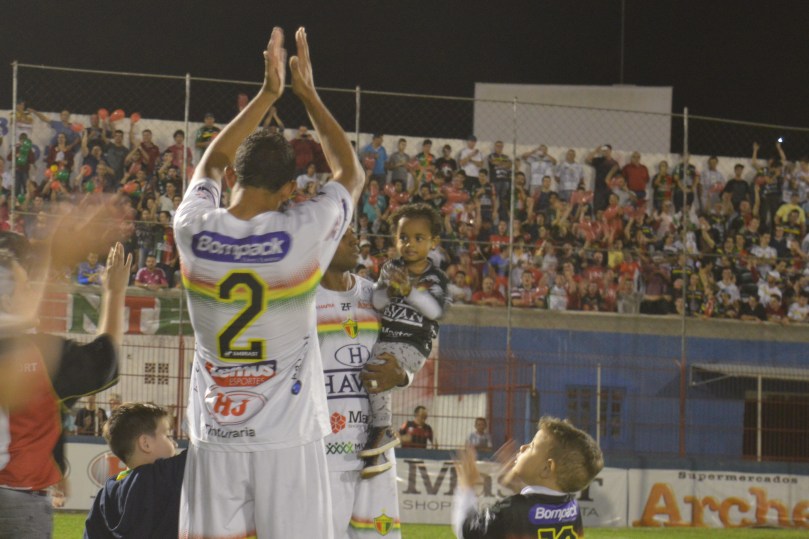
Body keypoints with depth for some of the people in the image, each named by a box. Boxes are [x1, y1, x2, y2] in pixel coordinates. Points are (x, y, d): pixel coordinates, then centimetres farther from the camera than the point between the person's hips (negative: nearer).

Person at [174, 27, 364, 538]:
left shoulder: (194, 231, -3)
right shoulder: (303, 233, -10)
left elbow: (213, 163, 19)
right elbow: (352, 172, 11)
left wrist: (268, 94, 23)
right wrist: (308, 95, 18)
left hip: (215, 438, 3)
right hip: (288, 438, -2)